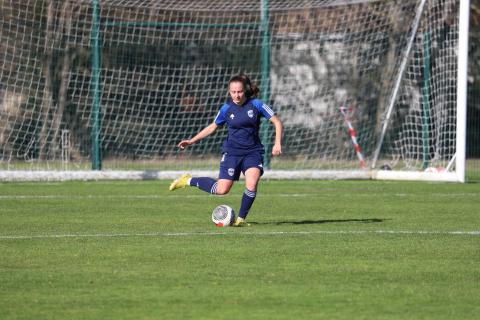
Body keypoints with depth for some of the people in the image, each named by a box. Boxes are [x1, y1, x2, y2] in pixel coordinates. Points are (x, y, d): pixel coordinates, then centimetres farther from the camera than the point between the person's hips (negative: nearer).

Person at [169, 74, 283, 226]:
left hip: (253, 152, 0)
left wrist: (277, 143, -13)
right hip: (232, 152, 0)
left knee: (251, 184, -24)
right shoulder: (226, 108, 0)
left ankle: (241, 218, -4)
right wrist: (191, 141, 12)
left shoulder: (256, 105, -5)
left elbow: (277, 122, -1)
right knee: (222, 190, -8)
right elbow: (212, 127, 15)